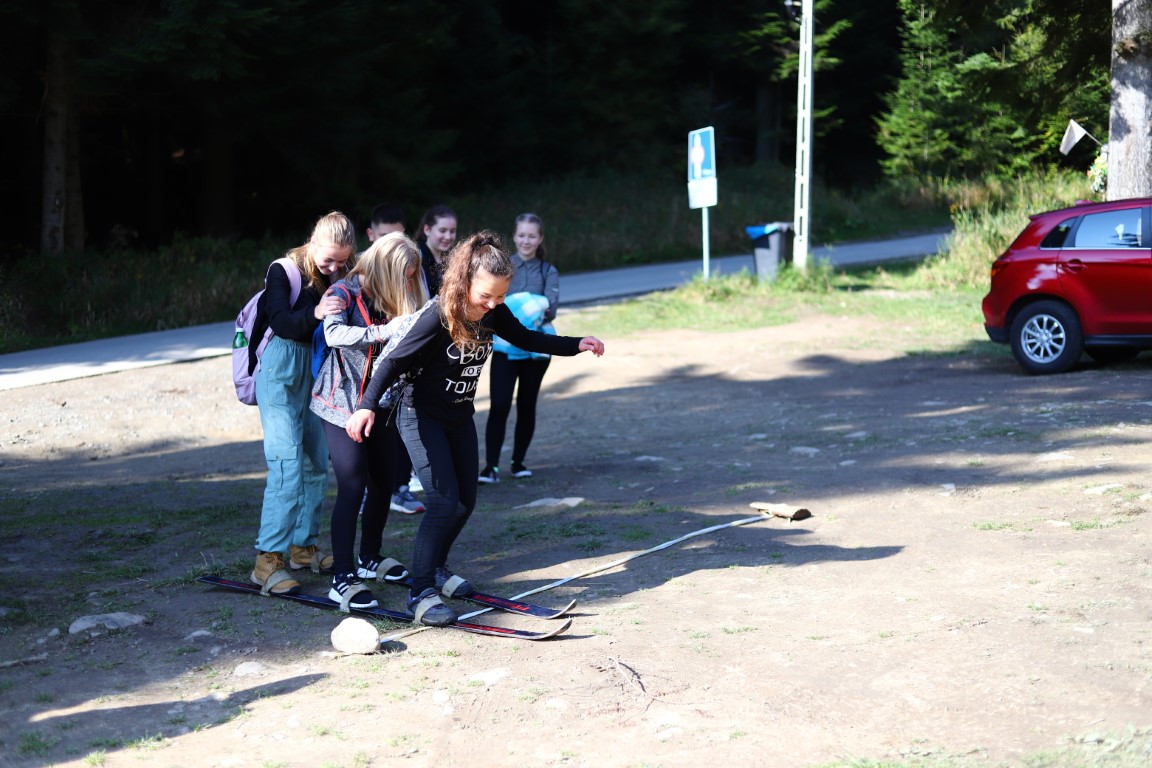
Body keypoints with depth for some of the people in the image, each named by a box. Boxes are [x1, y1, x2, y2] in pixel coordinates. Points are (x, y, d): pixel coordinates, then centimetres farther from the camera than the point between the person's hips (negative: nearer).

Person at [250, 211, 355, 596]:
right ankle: (268, 560, -13)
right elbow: (280, 321, -25)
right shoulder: (284, 271, -12)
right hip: (281, 372, -6)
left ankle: (302, 547, 24)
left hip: (318, 373, 6)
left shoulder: (341, 278, 3)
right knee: (287, 464, -14)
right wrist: (315, 313, -42)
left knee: (317, 462, 10)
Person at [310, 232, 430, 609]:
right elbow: (333, 333, -29)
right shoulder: (345, 292, -11)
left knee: (383, 482, 13)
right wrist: (381, 332, -36)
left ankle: (370, 558, 33)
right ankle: (343, 580, -7)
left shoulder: (393, 300, 8)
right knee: (352, 486, -11)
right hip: (344, 404, -7)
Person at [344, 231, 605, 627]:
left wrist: (576, 345, 0)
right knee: (444, 502, -16)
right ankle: (421, 593, -9)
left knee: (465, 502, 11)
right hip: (421, 416, -7)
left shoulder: (492, 312, -9)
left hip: (460, 416, 7)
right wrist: (367, 405, -42)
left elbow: (525, 338, 8)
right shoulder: (437, 316, -28)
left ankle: (435, 567, 34)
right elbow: (395, 360, -30)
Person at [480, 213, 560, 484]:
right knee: (499, 405, -11)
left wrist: (542, 313, -30)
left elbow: (551, 306, -8)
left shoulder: (548, 272, 6)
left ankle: (518, 461, 22)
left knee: (527, 405, 9)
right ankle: (491, 465, -10)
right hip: (504, 346, -1)